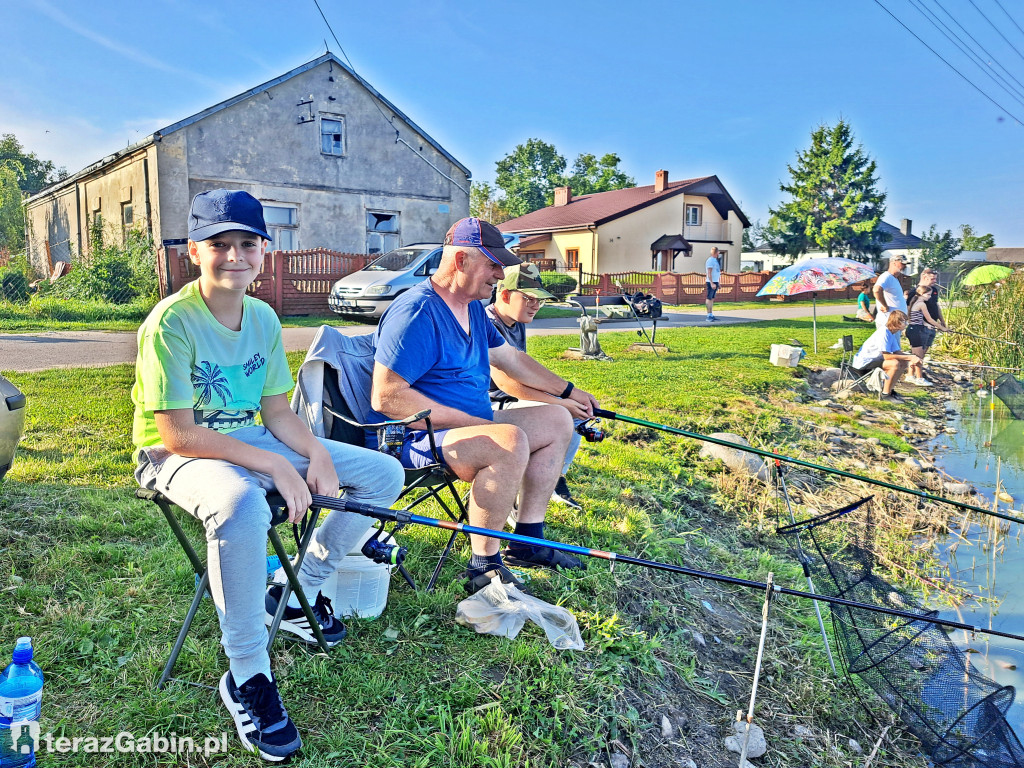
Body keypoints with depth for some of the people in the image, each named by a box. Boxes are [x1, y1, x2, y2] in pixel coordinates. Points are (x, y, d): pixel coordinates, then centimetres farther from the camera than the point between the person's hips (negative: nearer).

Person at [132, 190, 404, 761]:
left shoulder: (264, 318, 2)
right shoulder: (171, 322, -19)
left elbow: (277, 411, 4)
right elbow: (177, 435, -22)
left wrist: (316, 452, -15)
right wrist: (274, 465, -27)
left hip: (249, 442, 7)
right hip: (177, 457, -7)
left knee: (384, 473, 0)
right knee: (242, 507, -43)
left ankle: (298, 595, 14)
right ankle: (247, 677, -22)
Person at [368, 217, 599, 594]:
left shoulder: (472, 308, 12)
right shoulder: (417, 312, -20)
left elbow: (511, 358, 27)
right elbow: (386, 397, -26)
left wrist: (569, 391, 26)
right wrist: (471, 422, -25)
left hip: (470, 423, 10)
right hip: (414, 438, -10)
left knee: (557, 420, 9)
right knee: (510, 442, -34)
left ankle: (527, 541, 12)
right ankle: (483, 567, -18)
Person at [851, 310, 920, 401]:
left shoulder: (891, 333, 8)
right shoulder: (883, 333, -22)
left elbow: (897, 352, 5)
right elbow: (887, 356, -28)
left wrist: (912, 357, -13)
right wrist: (910, 357, -23)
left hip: (874, 359, 10)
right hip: (864, 363, -10)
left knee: (904, 363, 9)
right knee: (895, 363, -28)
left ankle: (888, 389, 14)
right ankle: (885, 394, -17)